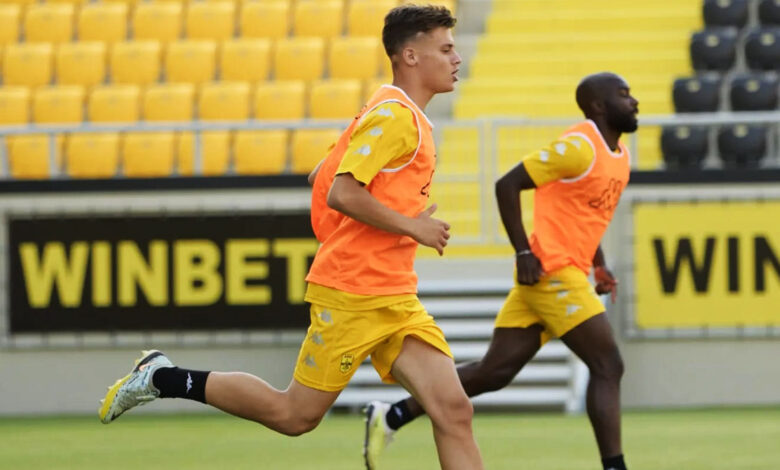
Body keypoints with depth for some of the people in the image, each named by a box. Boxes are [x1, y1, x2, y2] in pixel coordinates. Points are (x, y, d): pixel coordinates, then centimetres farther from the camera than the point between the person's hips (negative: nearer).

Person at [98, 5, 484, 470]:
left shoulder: (405, 117, 17)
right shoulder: (394, 115, -13)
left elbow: (321, 178, 22)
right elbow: (341, 192, -23)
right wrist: (411, 226, -17)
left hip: (396, 300, 9)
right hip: (351, 293, -9)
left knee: (454, 411, -6)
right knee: (295, 415, 1)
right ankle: (162, 378, 16)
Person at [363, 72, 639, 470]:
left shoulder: (619, 154, 15)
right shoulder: (578, 147, -14)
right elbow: (507, 185, -14)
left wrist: (599, 265, 18)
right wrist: (525, 253, -17)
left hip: (569, 272, 9)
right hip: (551, 272, -9)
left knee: (495, 372, 8)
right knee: (607, 367, -10)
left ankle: (390, 416, 13)